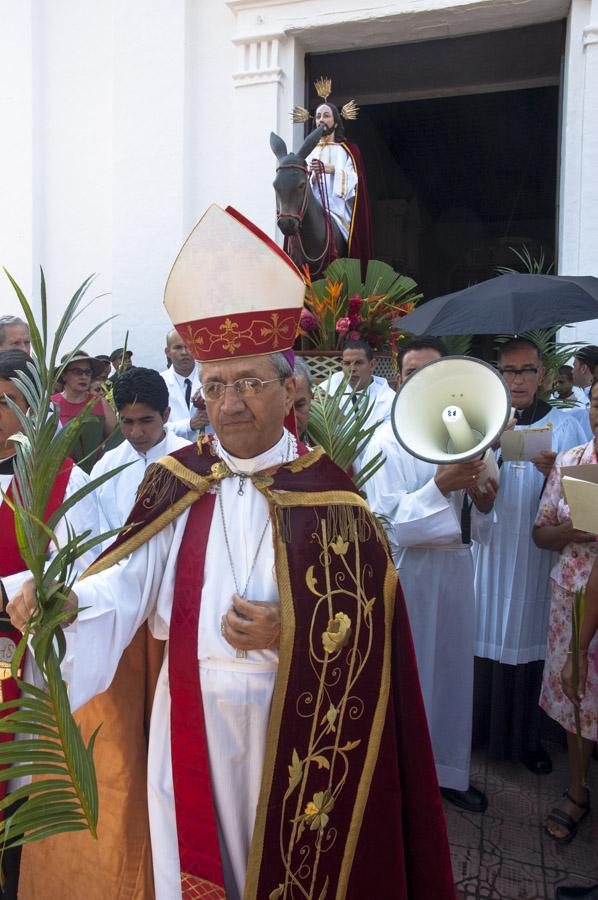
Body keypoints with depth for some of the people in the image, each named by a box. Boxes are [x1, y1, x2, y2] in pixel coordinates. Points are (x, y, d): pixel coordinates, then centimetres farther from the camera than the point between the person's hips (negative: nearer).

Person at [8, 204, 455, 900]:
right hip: (188, 714, 2)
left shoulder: (327, 492, -9)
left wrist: (290, 632, -21)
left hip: (293, 722, -2)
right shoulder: (175, 481, -1)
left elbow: (364, 620, -7)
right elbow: (129, 578, -11)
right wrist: (64, 600, -29)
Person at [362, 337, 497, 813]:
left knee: (454, 666, 16)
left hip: (457, 564, 6)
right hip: (410, 568, -5)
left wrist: (483, 501, -10)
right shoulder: (387, 441, -10)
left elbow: (478, 528, 11)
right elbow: (385, 523, -19)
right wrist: (440, 485, -26)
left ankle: (449, 769, 38)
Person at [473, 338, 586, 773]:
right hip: (489, 552, 0)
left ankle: (526, 736, 24)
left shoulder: (565, 425, 6)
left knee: (531, 636, 6)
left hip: (540, 553, 0)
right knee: (484, 634, 6)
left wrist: (556, 473, -17)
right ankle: (480, 725, 25)